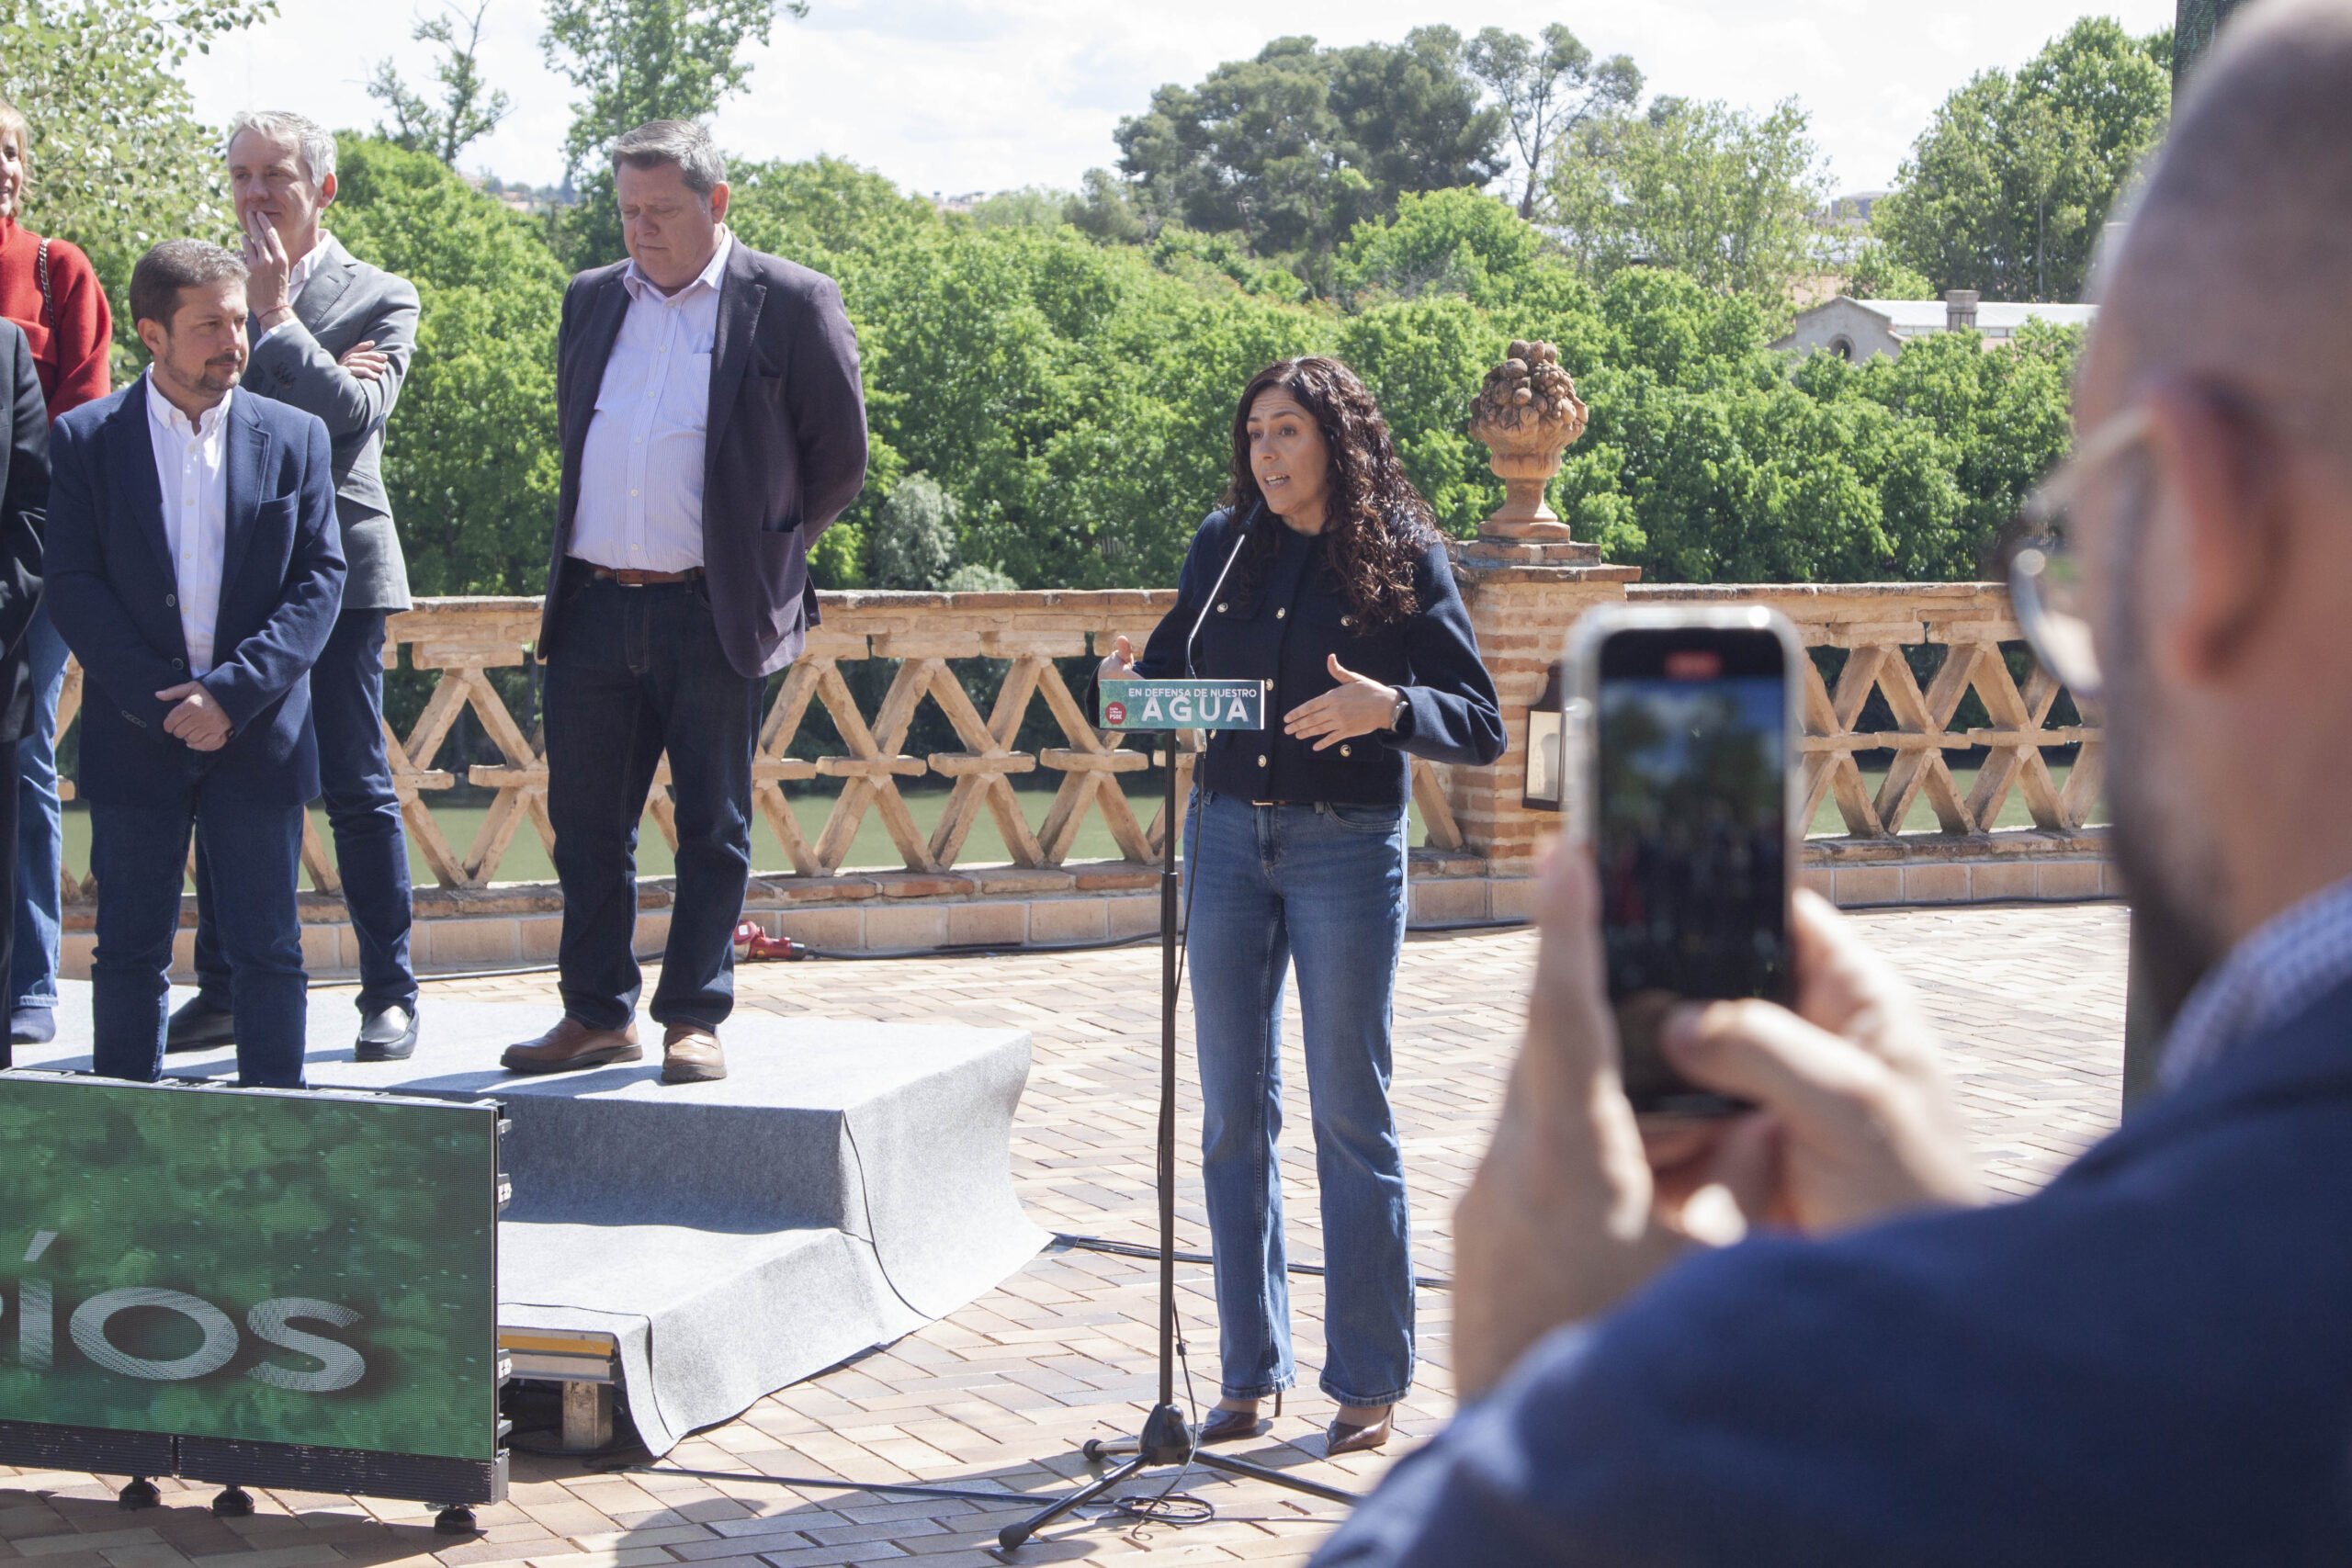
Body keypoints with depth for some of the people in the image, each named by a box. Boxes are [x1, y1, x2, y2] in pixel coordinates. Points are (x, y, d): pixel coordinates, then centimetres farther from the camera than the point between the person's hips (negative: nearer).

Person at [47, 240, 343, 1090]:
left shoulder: (294, 437, 5)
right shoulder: (86, 438, 2)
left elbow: (319, 580, -1)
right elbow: (73, 587, -3)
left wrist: (231, 692, -13)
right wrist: (159, 703, -12)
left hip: (259, 734, 1)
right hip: (134, 736, 0)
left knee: (269, 953, 4)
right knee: (128, 951, 5)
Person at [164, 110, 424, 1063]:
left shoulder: (380, 298, 3)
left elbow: (354, 410, -13)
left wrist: (275, 320, -9)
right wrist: (312, 375, -8)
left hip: (335, 569, -3)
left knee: (356, 790, -1)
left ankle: (389, 995, 6)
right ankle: (224, 991, 16)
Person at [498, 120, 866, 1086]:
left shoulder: (790, 304, -2)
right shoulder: (591, 301, 13)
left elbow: (839, 460, 3)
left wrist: (765, 557, 7)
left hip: (710, 613, -4)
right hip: (594, 608, 5)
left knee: (712, 828, 2)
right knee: (586, 824, 7)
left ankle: (694, 1021, 10)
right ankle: (598, 1015, 17)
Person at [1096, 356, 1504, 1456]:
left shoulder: (1402, 558, -4)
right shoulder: (1224, 544, 8)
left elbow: (1481, 727, -6)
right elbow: (1173, 666, 15)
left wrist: (1388, 708, -24)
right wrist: (1129, 684, -7)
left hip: (1348, 848, -4)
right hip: (1228, 835, 4)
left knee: (1349, 1115, 0)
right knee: (1233, 1115, 6)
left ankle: (1368, 1381, 10)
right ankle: (1250, 1372, 15)